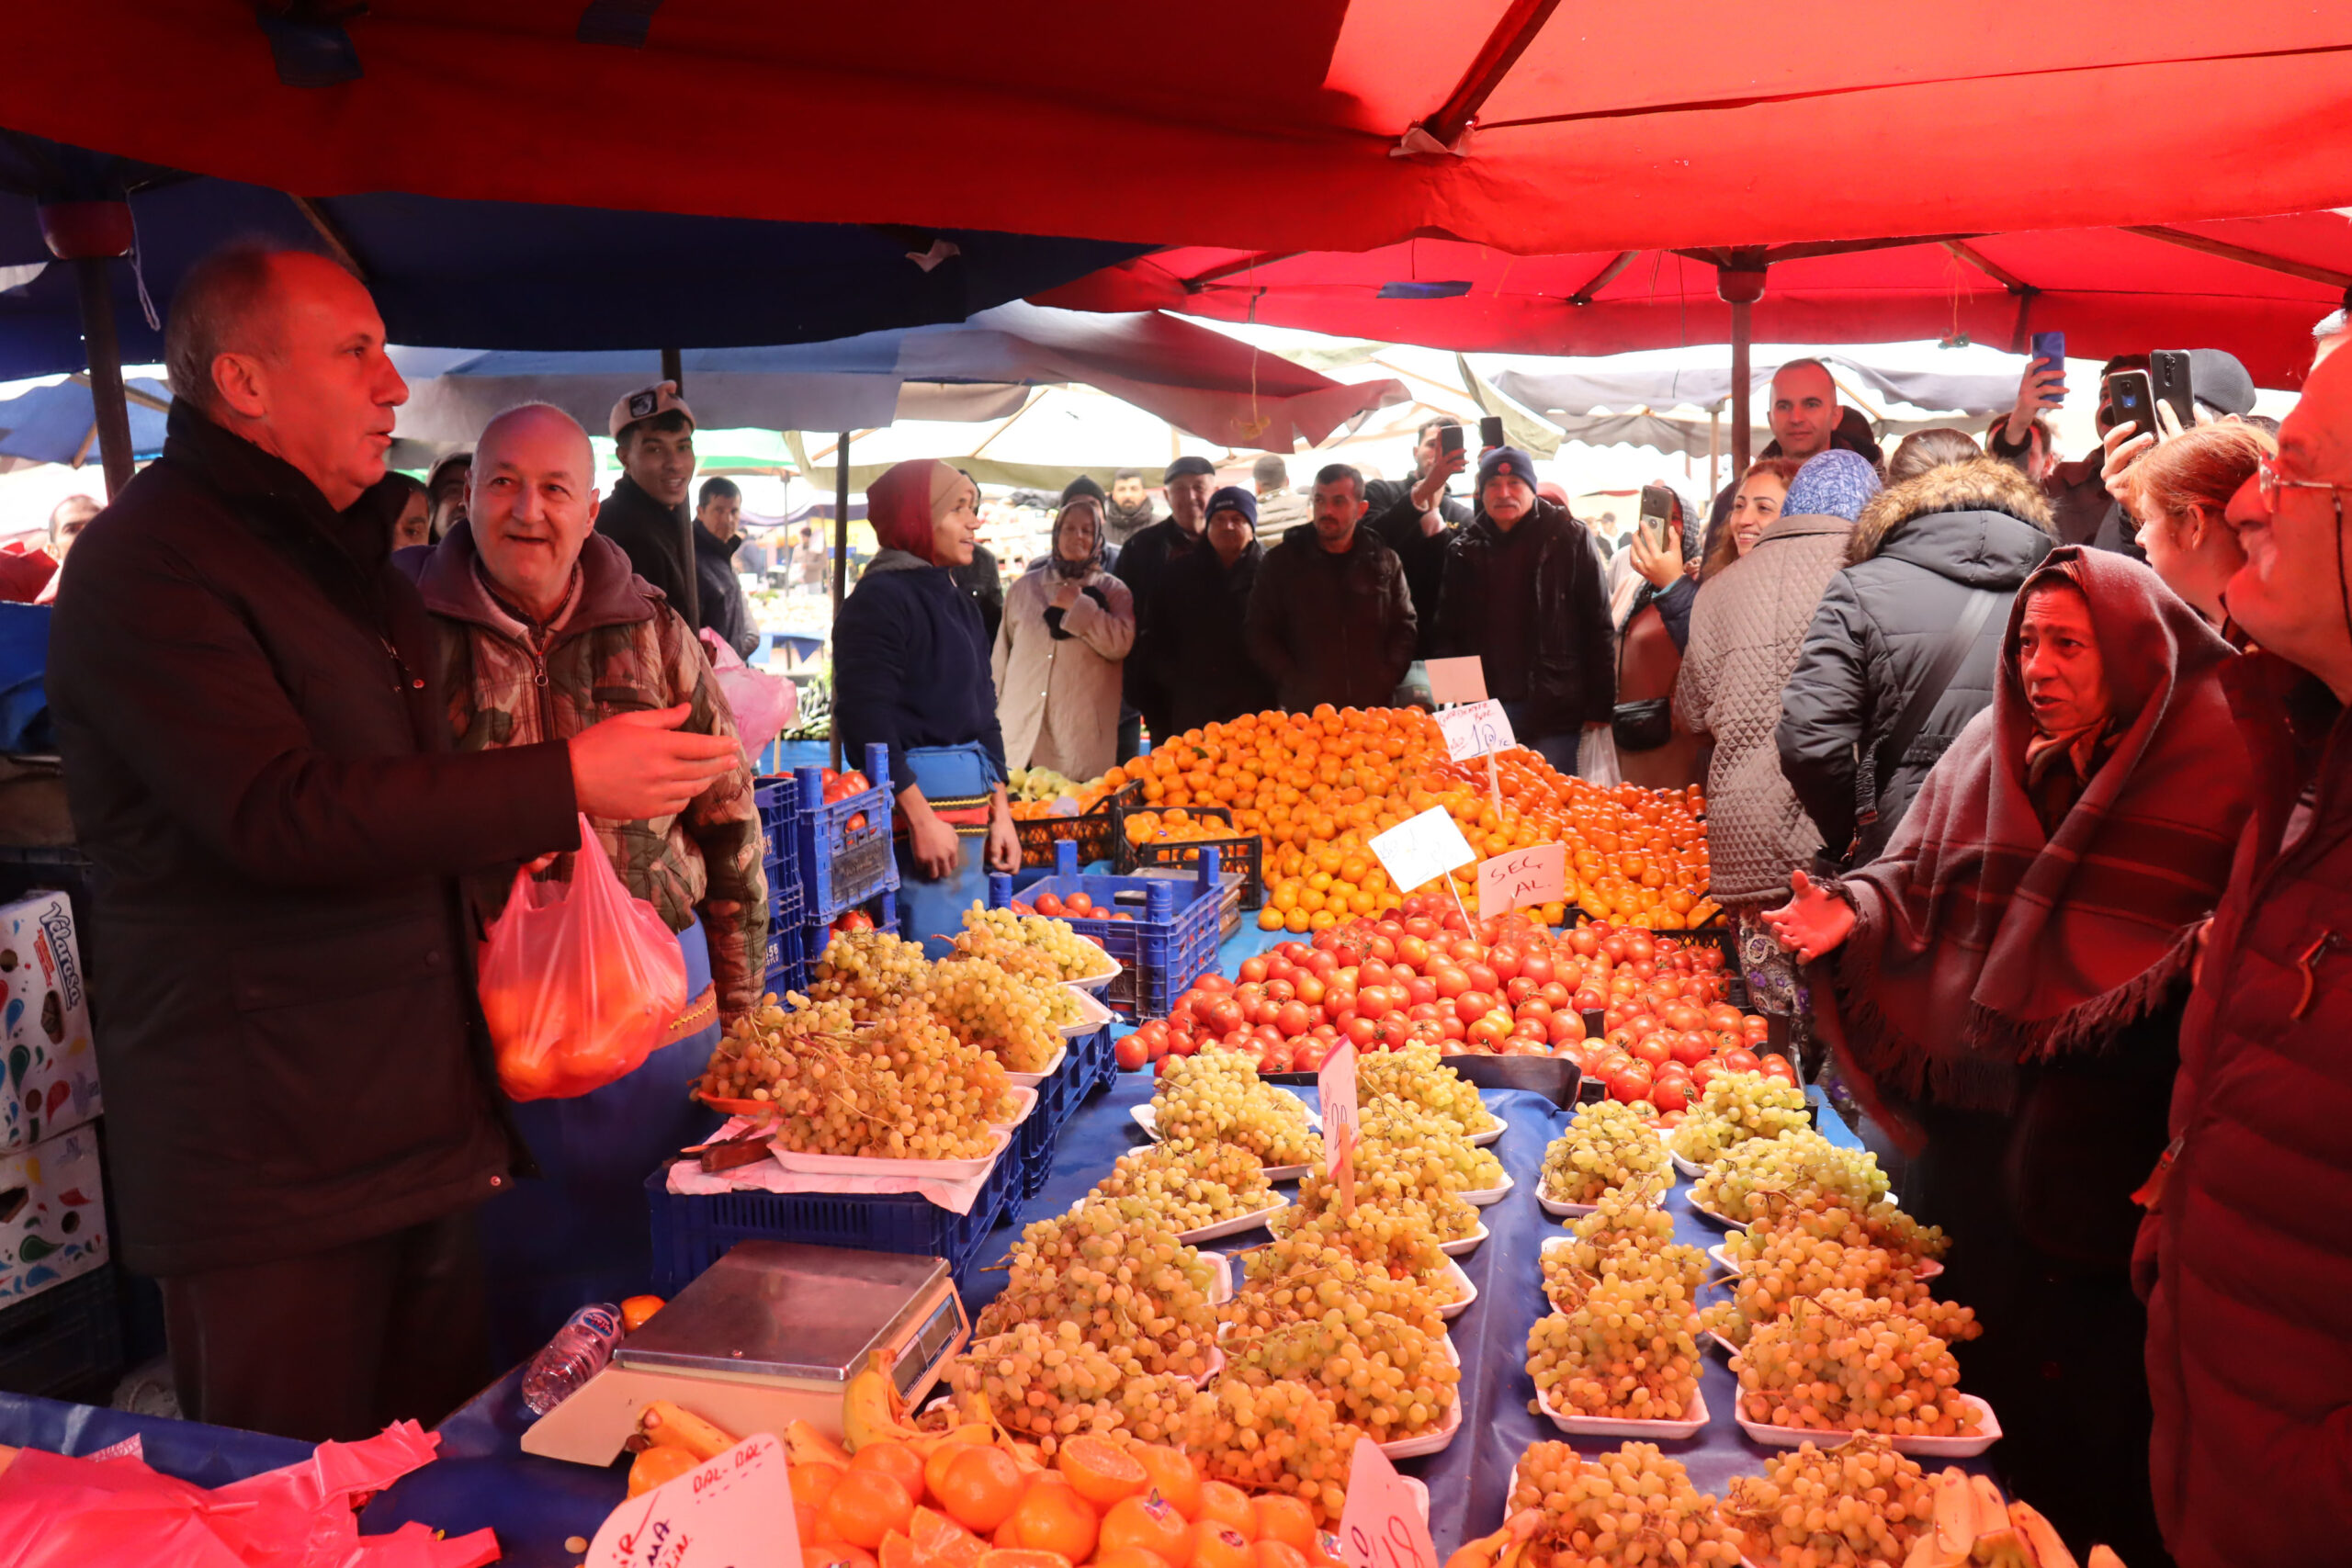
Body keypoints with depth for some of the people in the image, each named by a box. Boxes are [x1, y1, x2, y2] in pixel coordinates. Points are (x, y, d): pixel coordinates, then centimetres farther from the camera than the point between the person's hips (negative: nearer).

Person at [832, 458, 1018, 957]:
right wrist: (919, 817, -20)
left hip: (971, 802, 9)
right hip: (913, 797, -9)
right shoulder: (880, 598, -8)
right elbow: (866, 719, -16)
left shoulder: (957, 602, 19)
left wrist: (1000, 811, 15)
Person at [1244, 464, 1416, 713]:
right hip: (1303, 712, -1)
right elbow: (1258, 632, 2)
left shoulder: (1384, 561, 8)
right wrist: (1295, 688, -9)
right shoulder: (1281, 562, 4)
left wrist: (1384, 685, -6)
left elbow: (1403, 627, 9)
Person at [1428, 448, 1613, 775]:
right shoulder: (1465, 549, 11)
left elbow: (1597, 625, -1)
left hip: (1553, 710, -3)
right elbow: (1447, 633, 11)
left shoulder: (1568, 538, 1)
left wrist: (1599, 707, -5)